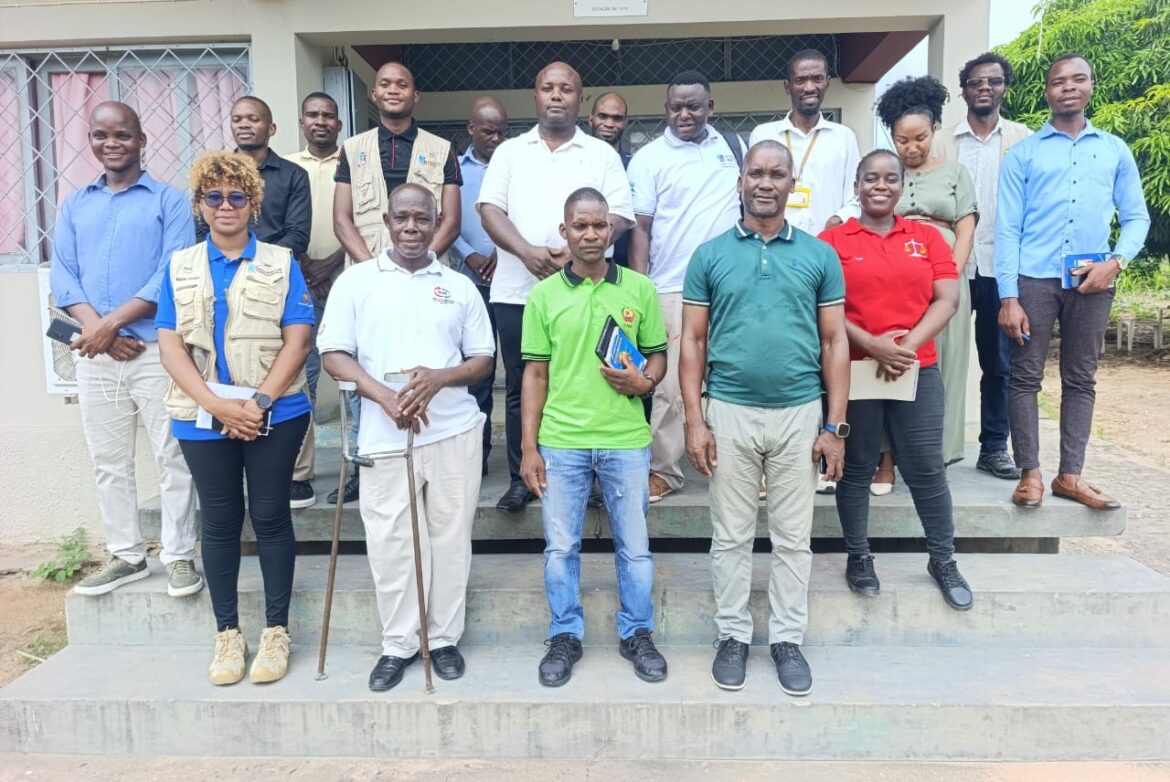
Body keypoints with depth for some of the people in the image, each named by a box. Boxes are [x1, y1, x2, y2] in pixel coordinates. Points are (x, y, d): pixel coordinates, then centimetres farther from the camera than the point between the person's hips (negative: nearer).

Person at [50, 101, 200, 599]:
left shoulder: (169, 201, 1)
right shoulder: (74, 205, 15)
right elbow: (62, 276, 6)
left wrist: (112, 322, -14)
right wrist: (97, 330, -10)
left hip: (156, 349, -4)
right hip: (94, 354, 5)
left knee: (172, 457, -1)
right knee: (108, 461, 10)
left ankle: (179, 556, 10)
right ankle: (126, 555, 22)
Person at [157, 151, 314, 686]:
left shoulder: (281, 264, 4)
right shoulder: (179, 267, 9)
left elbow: (297, 341, -4)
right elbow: (171, 346, 1)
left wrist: (259, 401, -15)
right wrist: (217, 404, -13)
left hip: (275, 415, -2)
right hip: (203, 417, 2)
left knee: (270, 516, 3)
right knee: (219, 521, 9)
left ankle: (276, 630, 15)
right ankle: (227, 633, 21)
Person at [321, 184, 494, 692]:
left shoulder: (459, 286, 9)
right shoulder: (356, 280, 5)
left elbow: (483, 360, 9)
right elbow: (334, 355, -1)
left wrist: (439, 377, -13)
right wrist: (384, 396, -17)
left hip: (454, 432, 1)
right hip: (385, 436, -1)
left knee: (450, 538, 8)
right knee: (390, 543, 4)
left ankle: (445, 639, 24)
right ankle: (398, 643, 22)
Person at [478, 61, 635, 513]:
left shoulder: (602, 154, 10)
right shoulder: (510, 152, 14)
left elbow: (618, 217, 1)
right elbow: (490, 209, 4)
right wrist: (527, 252, -14)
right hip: (517, 290, 2)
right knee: (519, 387, 5)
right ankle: (520, 479, 15)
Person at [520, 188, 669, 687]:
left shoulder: (640, 288, 2)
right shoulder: (544, 295, 2)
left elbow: (658, 354, 10)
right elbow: (536, 373, 3)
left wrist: (646, 381, -14)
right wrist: (528, 447, 0)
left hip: (627, 440, 0)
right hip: (561, 442, 0)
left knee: (634, 546, 11)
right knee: (560, 547, 10)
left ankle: (637, 634, 29)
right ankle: (565, 636, 27)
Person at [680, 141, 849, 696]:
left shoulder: (819, 255, 4)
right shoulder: (710, 255, 2)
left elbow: (834, 343, 4)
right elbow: (693, 342, 2)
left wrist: (834, 426, -1)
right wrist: (695, 420, -5)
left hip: (799, 414, 1)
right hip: (730, 412, 0)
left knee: (793, 537, 11)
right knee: (731, 536, 10)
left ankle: (788, 639, 26)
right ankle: (732, 636, 25)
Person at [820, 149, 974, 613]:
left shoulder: (927, 237, 10)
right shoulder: (833, 240, 1)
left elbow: (947, 300, 2)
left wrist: (909, 344, -12)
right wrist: (872, 345, -17)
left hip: (918, 370, 2)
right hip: (853, 371, -2)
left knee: (927, 469, 6)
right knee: (856, 469, 7)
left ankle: (943, 562, 23)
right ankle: (858, 558, 22)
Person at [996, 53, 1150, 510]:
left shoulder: (1115, 150, 13)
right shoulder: (1023, 154, 6)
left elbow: (1136, 217, 12)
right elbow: (1007, 228, -1)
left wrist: (1116, 261, -9)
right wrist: (1008, 297, -10)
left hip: (1092, 283, 2)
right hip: (1034, 280, -2)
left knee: (1080, 380, 7)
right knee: (1025, 377, -2)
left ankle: (1070, 475, 15)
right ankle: (1030, 473, 7)